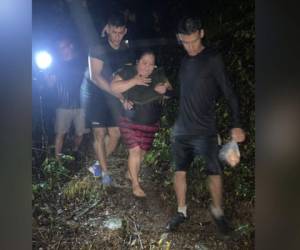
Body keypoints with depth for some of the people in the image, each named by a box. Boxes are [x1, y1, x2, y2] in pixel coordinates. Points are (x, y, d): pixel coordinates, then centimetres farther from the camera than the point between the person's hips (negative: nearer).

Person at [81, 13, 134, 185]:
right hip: (94, 92, -5)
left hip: (112, 94, 5)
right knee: (100, 133, -5)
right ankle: (105, 172, 9)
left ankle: (99, 164, 22)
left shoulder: (126, 50, 0)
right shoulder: (99, 48, -16)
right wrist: (119, 94, -28)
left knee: (115, 133, 1)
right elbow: (95, 76, -22)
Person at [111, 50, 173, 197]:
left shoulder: (158, 75, -1)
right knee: (135, 150, -11)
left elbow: (170, 90, 7)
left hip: (150, 123, 4)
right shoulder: (127, 72, -9)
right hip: (130, 121, -4)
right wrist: (134, 81, -28)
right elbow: (113, 88, -19)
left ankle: (130, 173, 36)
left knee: (142, 152, 12)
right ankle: (135, 184, 2)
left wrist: (165, 90, -17)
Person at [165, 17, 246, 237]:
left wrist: (236, 125, -16)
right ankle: (182, 212, 26)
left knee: (214, 173, 0)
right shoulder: (185, 60, 10)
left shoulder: (212, 58, -8)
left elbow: (228, 92, -11)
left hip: (205, 130, -5)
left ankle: (217, 211, 23)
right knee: (180, 171, 9)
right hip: (181, 130, 6)